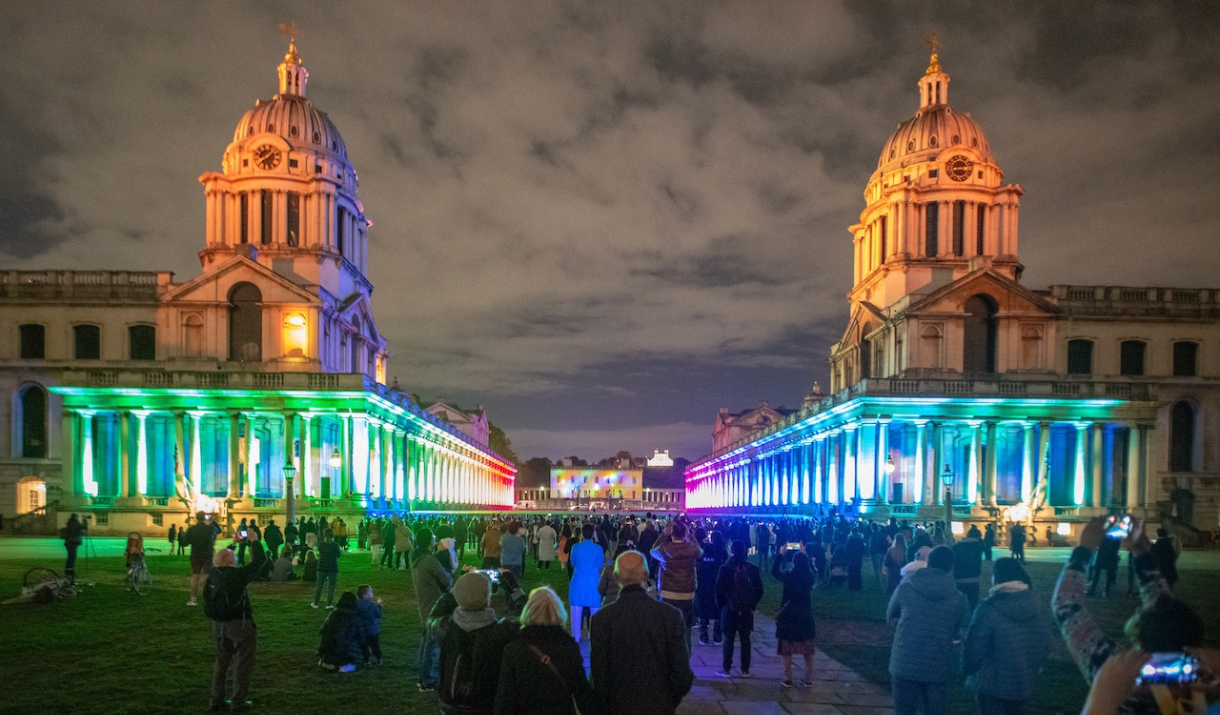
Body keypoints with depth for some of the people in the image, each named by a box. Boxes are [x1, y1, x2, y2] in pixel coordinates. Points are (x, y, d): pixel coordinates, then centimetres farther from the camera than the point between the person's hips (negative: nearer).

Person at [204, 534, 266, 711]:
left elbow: (221, 561, 21)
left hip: (219, 625, 7)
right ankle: (238, 702, 7)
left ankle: (217, 699, 24)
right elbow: (260, 560, -15)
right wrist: (254, 541, -2)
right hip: (239, 625, -7)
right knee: (242, 664, 4)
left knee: (221, 662, 19)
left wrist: (233, 544, 23)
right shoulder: (237, 574, -21)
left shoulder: (213, 574, -2)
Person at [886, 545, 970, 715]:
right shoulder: (958, 598, -6)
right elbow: (956, 632, 8)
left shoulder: (905, 588, -8)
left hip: (905, 664, -1)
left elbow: (890, 617, 8)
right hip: (938, 667, 1)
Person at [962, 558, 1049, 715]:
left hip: (992, 684, -5)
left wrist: (968, 671, 1)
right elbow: (1045, 646, 4)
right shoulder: (1039, 607, -5)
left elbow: (974, 647, -17)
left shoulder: (989, 609, -22)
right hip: (1024, 684, 5)